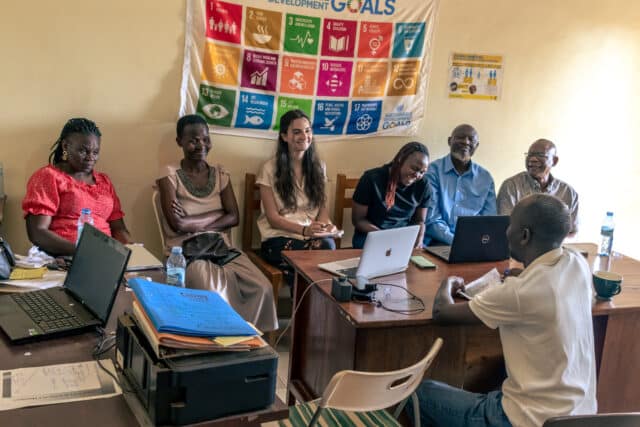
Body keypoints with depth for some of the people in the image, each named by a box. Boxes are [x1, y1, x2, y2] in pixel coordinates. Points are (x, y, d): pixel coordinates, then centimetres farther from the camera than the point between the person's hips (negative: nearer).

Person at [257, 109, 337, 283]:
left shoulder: (318, 166, 13)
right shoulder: (270, 169, -2)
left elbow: (322, 206, 13)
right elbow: (273, 218, -5)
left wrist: (325, 225, -11)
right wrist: (303, 230, -20)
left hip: (315, 235, 4)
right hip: (280, 236, -3)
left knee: (328, 246, -32)